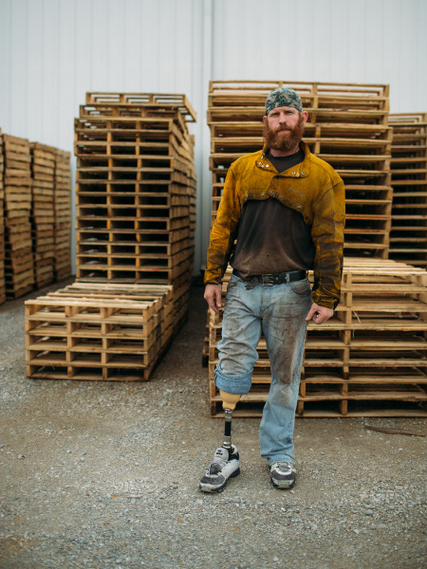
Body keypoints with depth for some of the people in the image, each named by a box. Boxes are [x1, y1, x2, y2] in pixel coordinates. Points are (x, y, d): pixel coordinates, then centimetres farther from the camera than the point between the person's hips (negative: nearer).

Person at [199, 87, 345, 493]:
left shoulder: (322, 177, 1)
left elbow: (329, 241, -2)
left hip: (290, 292, -1)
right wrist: (213, 278, 4)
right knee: (232, 368, 0)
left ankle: (279, 455, 23)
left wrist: (326, 298, -7)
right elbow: (223, 226, 9)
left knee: (285, 376, 8)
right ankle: (228, 452, 15)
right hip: (243, 288, 2)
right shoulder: (242, 169, 7)